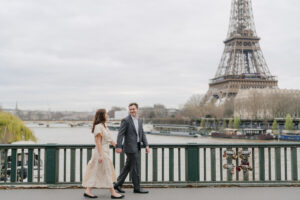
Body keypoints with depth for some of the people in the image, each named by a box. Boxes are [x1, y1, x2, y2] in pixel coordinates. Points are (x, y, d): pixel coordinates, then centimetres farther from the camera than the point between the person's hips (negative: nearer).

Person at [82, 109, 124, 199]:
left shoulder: (103, 126, 14)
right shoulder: (98, 126, -16)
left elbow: (109, 139, 20)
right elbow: (98, 141, -19)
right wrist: (100, 155, -22)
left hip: (105, 151, 10)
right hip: (101, 152, -10)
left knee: (95, 173, 10)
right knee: (107, 172, -2)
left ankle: (88, 191, 13)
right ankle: (113, 193, 6)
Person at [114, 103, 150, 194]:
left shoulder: (139, 120, 12)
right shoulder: (126, 120, -10)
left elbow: (142, 134, 14)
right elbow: (120, 134, -14)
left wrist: (146, 145, 4)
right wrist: (118, 147, -20)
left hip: (137, 147, 8)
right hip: (130, 147, -8)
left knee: (128, 166, 13)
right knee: (135, 168, -2)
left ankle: (118, 184, 23)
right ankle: (137, 188, 9)